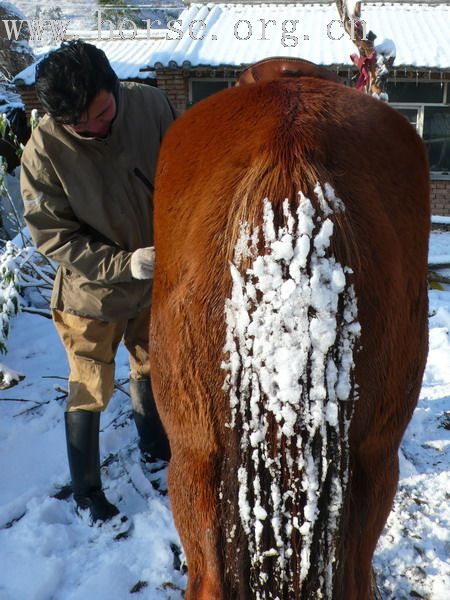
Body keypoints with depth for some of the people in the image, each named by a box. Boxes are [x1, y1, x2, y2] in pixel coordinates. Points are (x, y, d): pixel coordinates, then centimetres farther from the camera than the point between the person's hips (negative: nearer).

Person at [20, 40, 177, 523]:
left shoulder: (149, 104, -19)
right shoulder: (43, 151, -26)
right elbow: (52, 236, -19)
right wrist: (123, 264, -29)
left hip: (155, 279, 4)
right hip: (92, 293, -4)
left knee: (151, 368, 25)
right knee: (90, 392, 11)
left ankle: (155, 444, 53)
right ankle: (86, 489, 35)